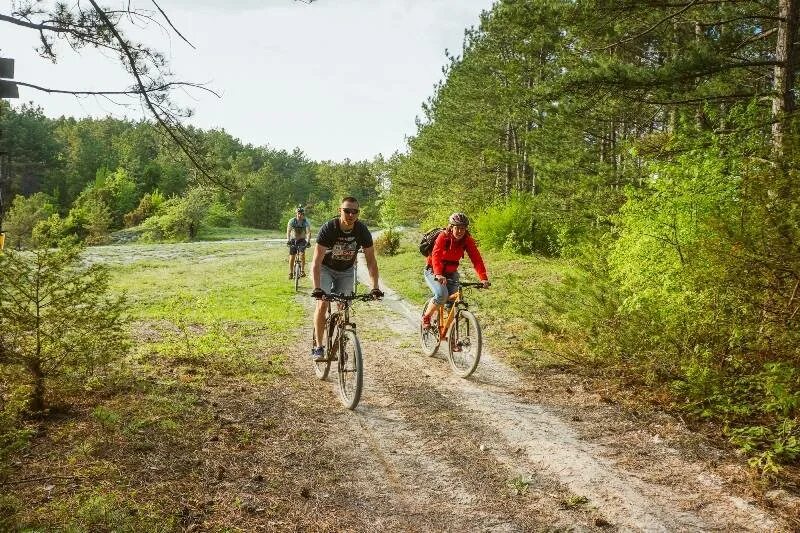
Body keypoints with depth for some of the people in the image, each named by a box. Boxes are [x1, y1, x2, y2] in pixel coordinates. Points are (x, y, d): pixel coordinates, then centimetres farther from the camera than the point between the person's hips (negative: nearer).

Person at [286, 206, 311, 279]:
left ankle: (302, 271, -10)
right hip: (293, 239, 1)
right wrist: (288, 240, -40)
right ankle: (291, 273, 9)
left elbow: (308, 232, -27)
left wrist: (307, 241, -43)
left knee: (302, 254, -21)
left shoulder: (306, 222, -19)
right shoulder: (292, 221, -17)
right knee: (292, 256, -4)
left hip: (302, 239, -1)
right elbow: (288, 231, -25)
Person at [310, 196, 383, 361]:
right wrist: (317, 288, -45)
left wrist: (375, 287, -27)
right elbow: (317, 261, -33)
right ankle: (318, 347, -9)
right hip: (325, 268, -3)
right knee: (322, 303, -18)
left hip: (346, 271, 3)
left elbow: (371, 260, -17)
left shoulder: (362, 230, -21)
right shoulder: (329, 228, -30)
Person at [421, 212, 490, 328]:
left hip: (451, 273, 4)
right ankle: (426, 317, -3)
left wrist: (484, 278, -34)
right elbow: (436, 256, -36)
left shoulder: (467, 240, -11)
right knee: (442, 295, -27)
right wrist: (438, 275, -53)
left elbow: (476, 259, -20)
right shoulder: (443, 237, -22)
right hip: (433, 272, -4)